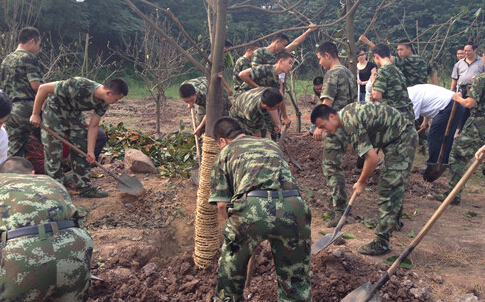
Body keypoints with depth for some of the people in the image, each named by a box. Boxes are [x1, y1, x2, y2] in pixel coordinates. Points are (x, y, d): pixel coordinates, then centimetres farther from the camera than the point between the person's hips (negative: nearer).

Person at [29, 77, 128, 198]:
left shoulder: (103, 102, -17)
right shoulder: (79, 87, -39)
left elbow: (93, 127, -7)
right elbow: (43, 88, -31)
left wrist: (90, 151, -12)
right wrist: (35, 114, -22)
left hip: (75, 114, 7)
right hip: (54, 112, -6)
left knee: (82, 150, 5)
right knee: (53, 152, -7)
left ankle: (85, 188, 14)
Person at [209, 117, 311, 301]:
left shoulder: (225, 152, 24)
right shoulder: (272, 145, 35)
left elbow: (221, 204, 15)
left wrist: (236, 225, 32)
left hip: (251, 208, -2)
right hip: (293, 207, 3)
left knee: (231, 267, 26)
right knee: (296, 280, 19)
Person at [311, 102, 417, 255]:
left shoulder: (351, 124, -26)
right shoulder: (347, 112, 4)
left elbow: (373, 158, -25)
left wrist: (361, 182, -11)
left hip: (402, 140, -10)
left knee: (389, 187, -11)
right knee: (393, 185, 24)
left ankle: (382, 242, -8)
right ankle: (393, 222, 43)